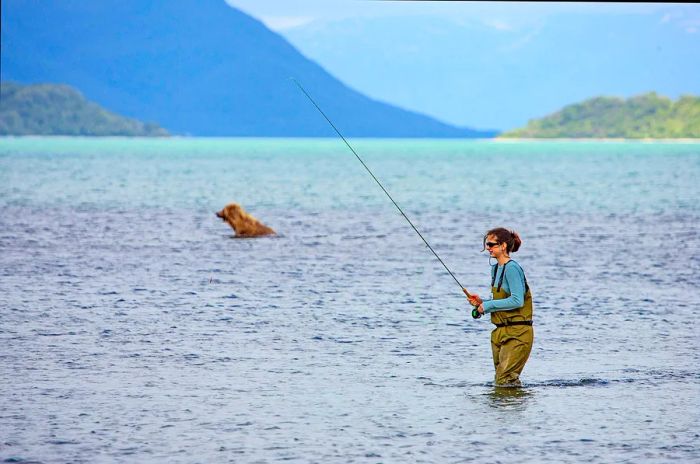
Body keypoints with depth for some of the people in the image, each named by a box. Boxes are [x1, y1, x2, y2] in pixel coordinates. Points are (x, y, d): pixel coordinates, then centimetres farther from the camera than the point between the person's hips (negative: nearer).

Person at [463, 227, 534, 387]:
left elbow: (517, 301, -23)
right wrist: (481, 302, 4)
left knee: (505, 381, -11)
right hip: (501, 332, 10)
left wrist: (488, 305, -15)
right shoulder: (496, 268, 13)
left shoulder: (512, 268, -16)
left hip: (517, 333, -10)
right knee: (501, 381, 13)